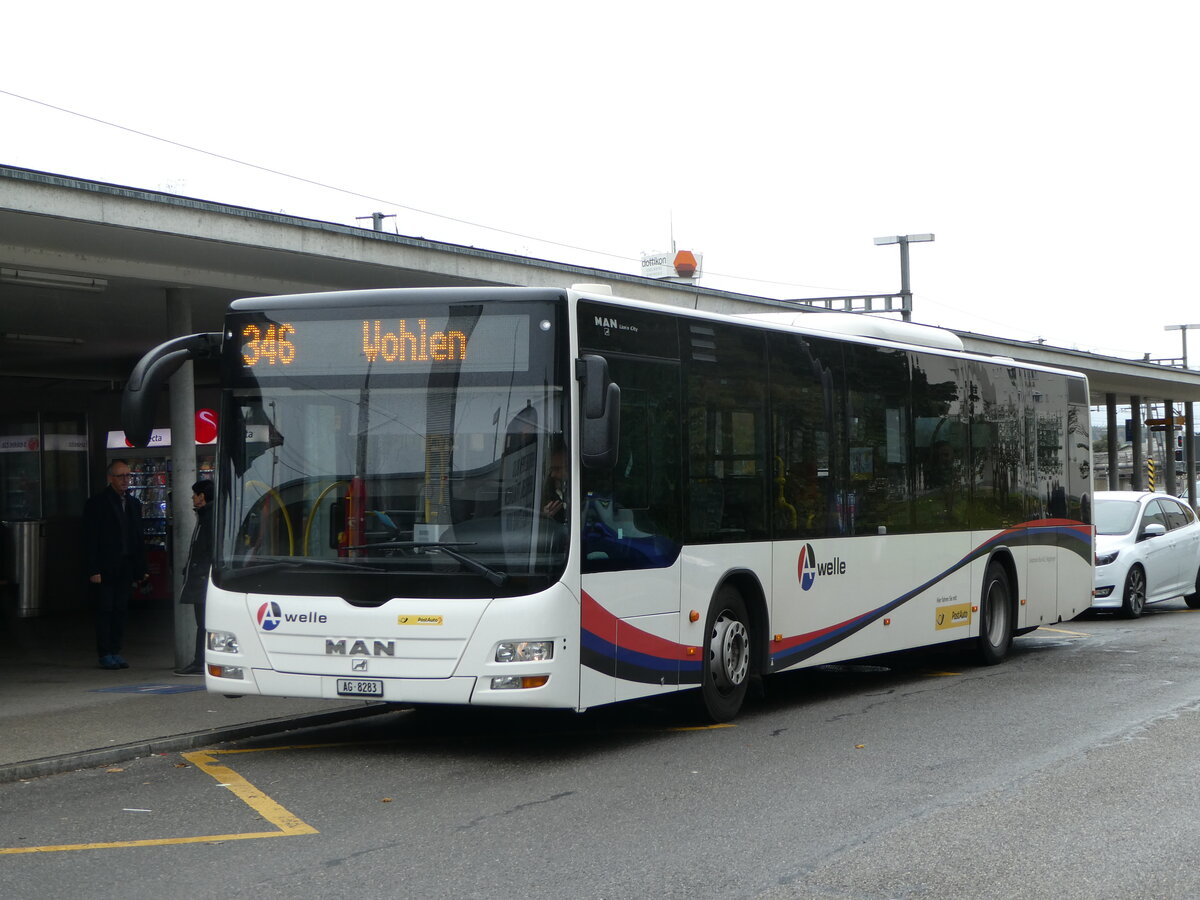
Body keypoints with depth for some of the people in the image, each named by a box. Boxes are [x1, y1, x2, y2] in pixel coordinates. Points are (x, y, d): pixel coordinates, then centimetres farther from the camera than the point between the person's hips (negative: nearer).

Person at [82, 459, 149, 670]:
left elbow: (138, 539, 16)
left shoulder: (133, 504, 14)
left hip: (125, 569, 5)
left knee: (120, 611, 6)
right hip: (105, 570, -5)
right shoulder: (97, 503, -4)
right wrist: (93, 570, -14)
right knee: (105, 611, -3)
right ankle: (105, 655, 1)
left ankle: (115, 652, 12)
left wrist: (141, 569, 9)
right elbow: (90, 540, -7)